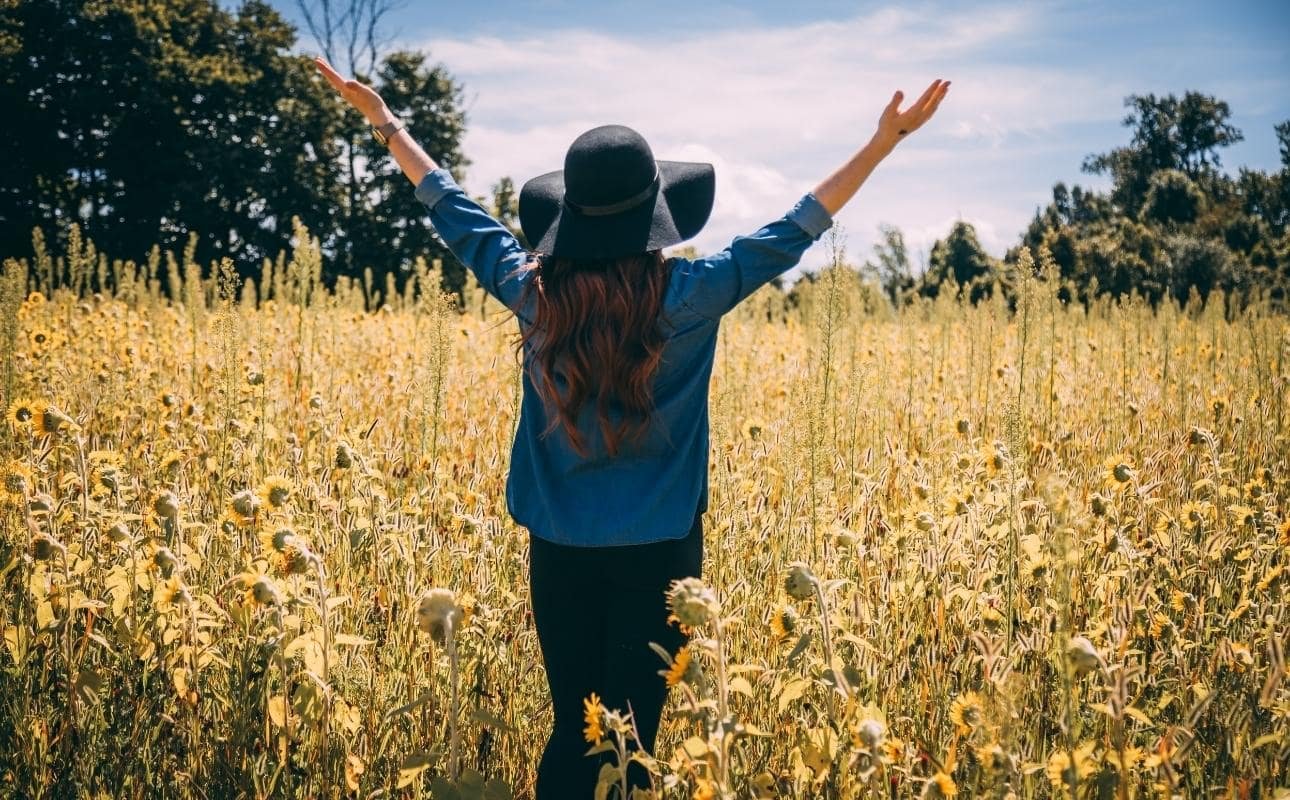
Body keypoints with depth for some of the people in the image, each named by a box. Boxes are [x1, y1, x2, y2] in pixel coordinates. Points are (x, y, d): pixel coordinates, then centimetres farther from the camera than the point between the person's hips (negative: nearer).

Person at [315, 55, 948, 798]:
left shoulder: (532, 289, -4)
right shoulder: (691, 295, -12)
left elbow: (455, 208, 9)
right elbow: (794, 230, -6)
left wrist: (383, 118, 22)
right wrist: (885, 141, -1)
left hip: (560, 546, 3)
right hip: (658, 548, -3)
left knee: (571, 729, 12)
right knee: (632, 736, 5)